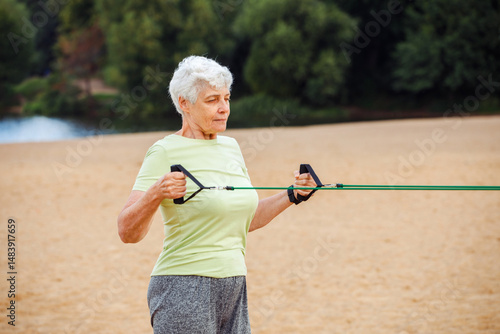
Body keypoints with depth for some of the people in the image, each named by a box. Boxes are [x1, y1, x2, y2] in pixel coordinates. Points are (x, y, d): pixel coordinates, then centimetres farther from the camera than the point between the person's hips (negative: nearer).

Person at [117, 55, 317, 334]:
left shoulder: (230, 147, 13)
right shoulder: (165, 152, -9)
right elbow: (128, 232, -16)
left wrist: (292, 195, 12)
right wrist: (155, 194, -32)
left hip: (234, 289, 7)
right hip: (184, 289, -7)